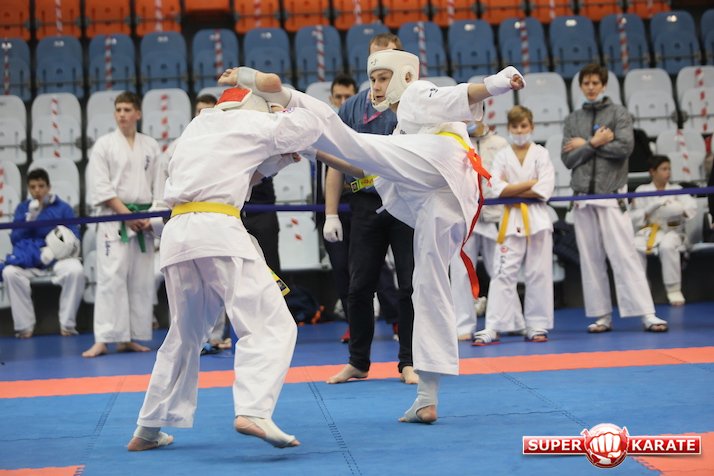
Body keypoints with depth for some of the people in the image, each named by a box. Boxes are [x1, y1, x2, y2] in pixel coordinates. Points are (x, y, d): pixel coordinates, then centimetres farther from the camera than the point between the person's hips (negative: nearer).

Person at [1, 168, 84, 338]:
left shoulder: (63, 208, 2)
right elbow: (15, 238, 3)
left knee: (76, 271, -34)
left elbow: (73, 238, -4)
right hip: (30, 261, 2)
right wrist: (30, 219, -11)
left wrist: (53, 251, -21)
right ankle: (24, 326, -18)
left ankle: (67, 324, -18)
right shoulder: (23, 208, 9)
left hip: (58, 259, -2)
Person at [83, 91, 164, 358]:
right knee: (111, 278, -11)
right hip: (114, 219, -4)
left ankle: (130, 338, 11)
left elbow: (159, 185, 8)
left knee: (142, 281, 4)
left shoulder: (151, 146, 10)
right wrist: (127, 214, -12)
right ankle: (103, 339, -10)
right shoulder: (104, 145, 1)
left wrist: (152, 217, -5)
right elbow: (101, 187, -5)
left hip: (144, 221, 4)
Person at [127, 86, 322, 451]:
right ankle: (252, 411, -29)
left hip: (177, 233, 7)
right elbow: (308, 127, 15)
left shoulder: (195, 128, 29)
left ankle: (149, 428, 25)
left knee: (185, 333, 20)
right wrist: (286, 105, 34)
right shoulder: (247, 123, 10)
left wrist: (274, 160, 22)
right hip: (217, 230, -7)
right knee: (270, 324, -8)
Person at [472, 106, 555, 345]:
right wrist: (530, 183, -11)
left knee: (539, 273, 4)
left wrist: (513, 191, -10)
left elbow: (544, 190, -8)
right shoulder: (502, 156, 6)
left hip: (537, 219, 0)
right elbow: (498, 188, -8)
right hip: (511, 220, 0)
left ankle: (537, 325, 13)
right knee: (503, 273, -5)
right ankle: (493, 327, -5)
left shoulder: (541, 154, 4)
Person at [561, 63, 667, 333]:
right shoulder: (573, 120, 13)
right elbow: (568, 159, 4)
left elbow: (624, 147, -11)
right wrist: (594, 143, -10)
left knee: (624, 255, -11)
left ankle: (647, 314, -12)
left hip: (611, 195, -4)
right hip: (583, 197, 4)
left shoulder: (618, 113, 4)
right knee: (591, 259, 5)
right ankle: (602, 316, 11)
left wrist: (585, 144, -6)